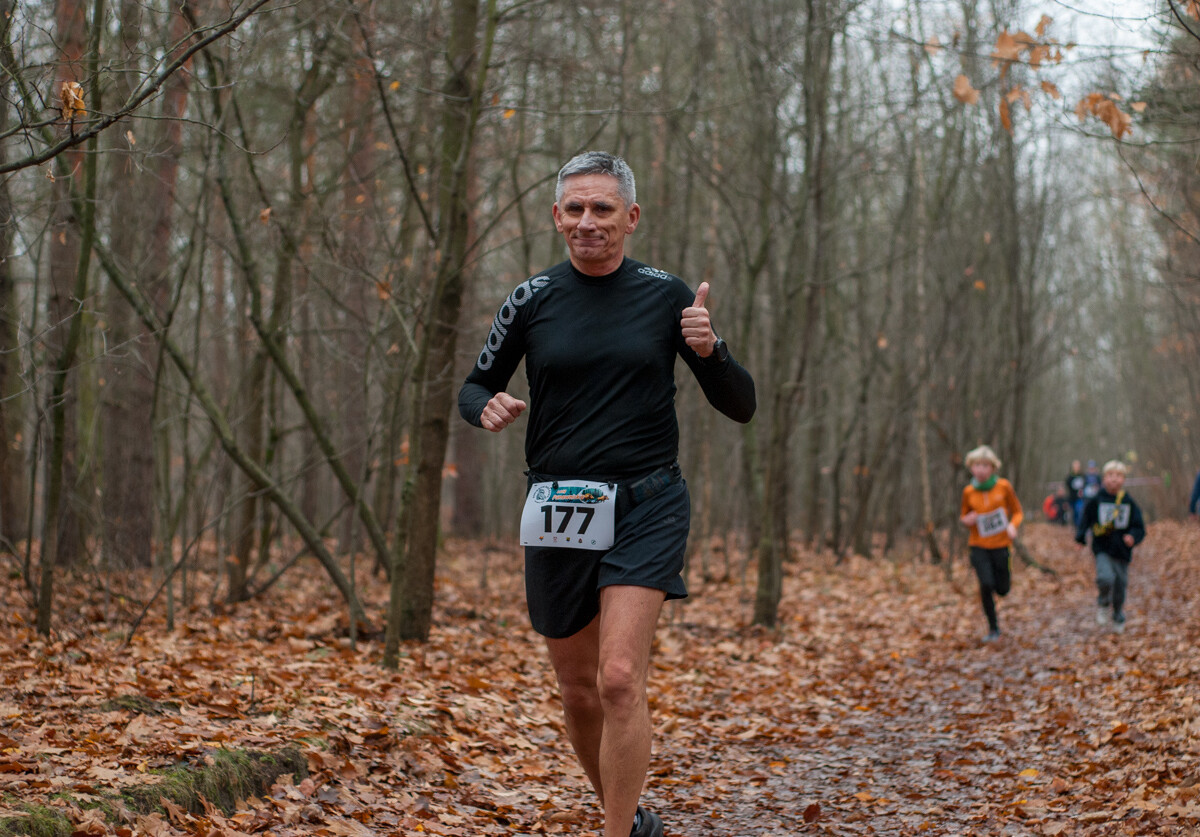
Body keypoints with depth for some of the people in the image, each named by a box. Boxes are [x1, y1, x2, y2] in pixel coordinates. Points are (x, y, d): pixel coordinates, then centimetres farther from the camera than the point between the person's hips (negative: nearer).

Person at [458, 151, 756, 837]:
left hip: (647, 504, -3)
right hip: (558, 509, 3)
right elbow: (476, 386, 14)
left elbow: (740, 407, 3)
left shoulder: (667, 295, -1)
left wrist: (709, 350, -18)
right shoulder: (532, 300, 3)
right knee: (579, 690, 12)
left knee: (620, 680, -19)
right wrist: (488, 407, -10)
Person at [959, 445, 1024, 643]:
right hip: (979, 546, 0)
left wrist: (1012, 525, -16)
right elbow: (964, 516, 14)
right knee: (986, 585, -17)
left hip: (1001, 545, 0)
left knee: (1002, 589, 3)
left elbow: (1017, 512, 4)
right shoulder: (969, 492, -1)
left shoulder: (1004, 487, -4)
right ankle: (993, 628, 0)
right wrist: (967, 520, -9)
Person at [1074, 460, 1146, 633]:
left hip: (1122, 552, 2)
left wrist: (1132, 537, -17)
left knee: (1120, 587, 8)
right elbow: (1085, 520, 5)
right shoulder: (1096, 501, -1)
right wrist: (1081, 537, -11)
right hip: (1103, 549, -2)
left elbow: (1139, 527, 4)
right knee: (1105, 578, -26)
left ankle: (1119, 619, 33)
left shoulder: (1129, 503, 3)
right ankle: (1103, 604, 5)